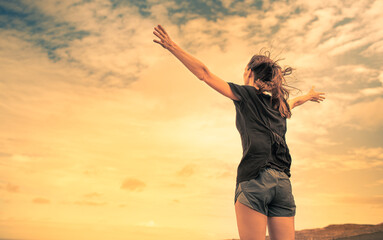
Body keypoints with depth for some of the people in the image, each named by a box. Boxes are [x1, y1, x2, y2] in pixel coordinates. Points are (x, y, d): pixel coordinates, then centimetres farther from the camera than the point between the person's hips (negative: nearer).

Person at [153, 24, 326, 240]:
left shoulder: (247, 93, 7)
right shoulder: (280, 104, 23)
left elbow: (204, 74, 4)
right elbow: (295, 101, 48)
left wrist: (172, 46, 8)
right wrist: (310, 96, 71)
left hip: (255, 178, -6)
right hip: (283, 182, 6)